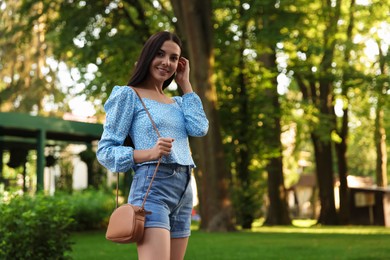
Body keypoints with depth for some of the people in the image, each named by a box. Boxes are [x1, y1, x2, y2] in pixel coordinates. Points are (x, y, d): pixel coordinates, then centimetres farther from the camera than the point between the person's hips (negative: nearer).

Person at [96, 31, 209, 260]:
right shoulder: (129, 95, 3)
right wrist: (149, 153, -19)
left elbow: (200, 129, 1)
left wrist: (185, 84, 11)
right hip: (151, 189, -7)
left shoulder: (177, 102, 22)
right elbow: (105, 151, -3)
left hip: (184, 191, 7)